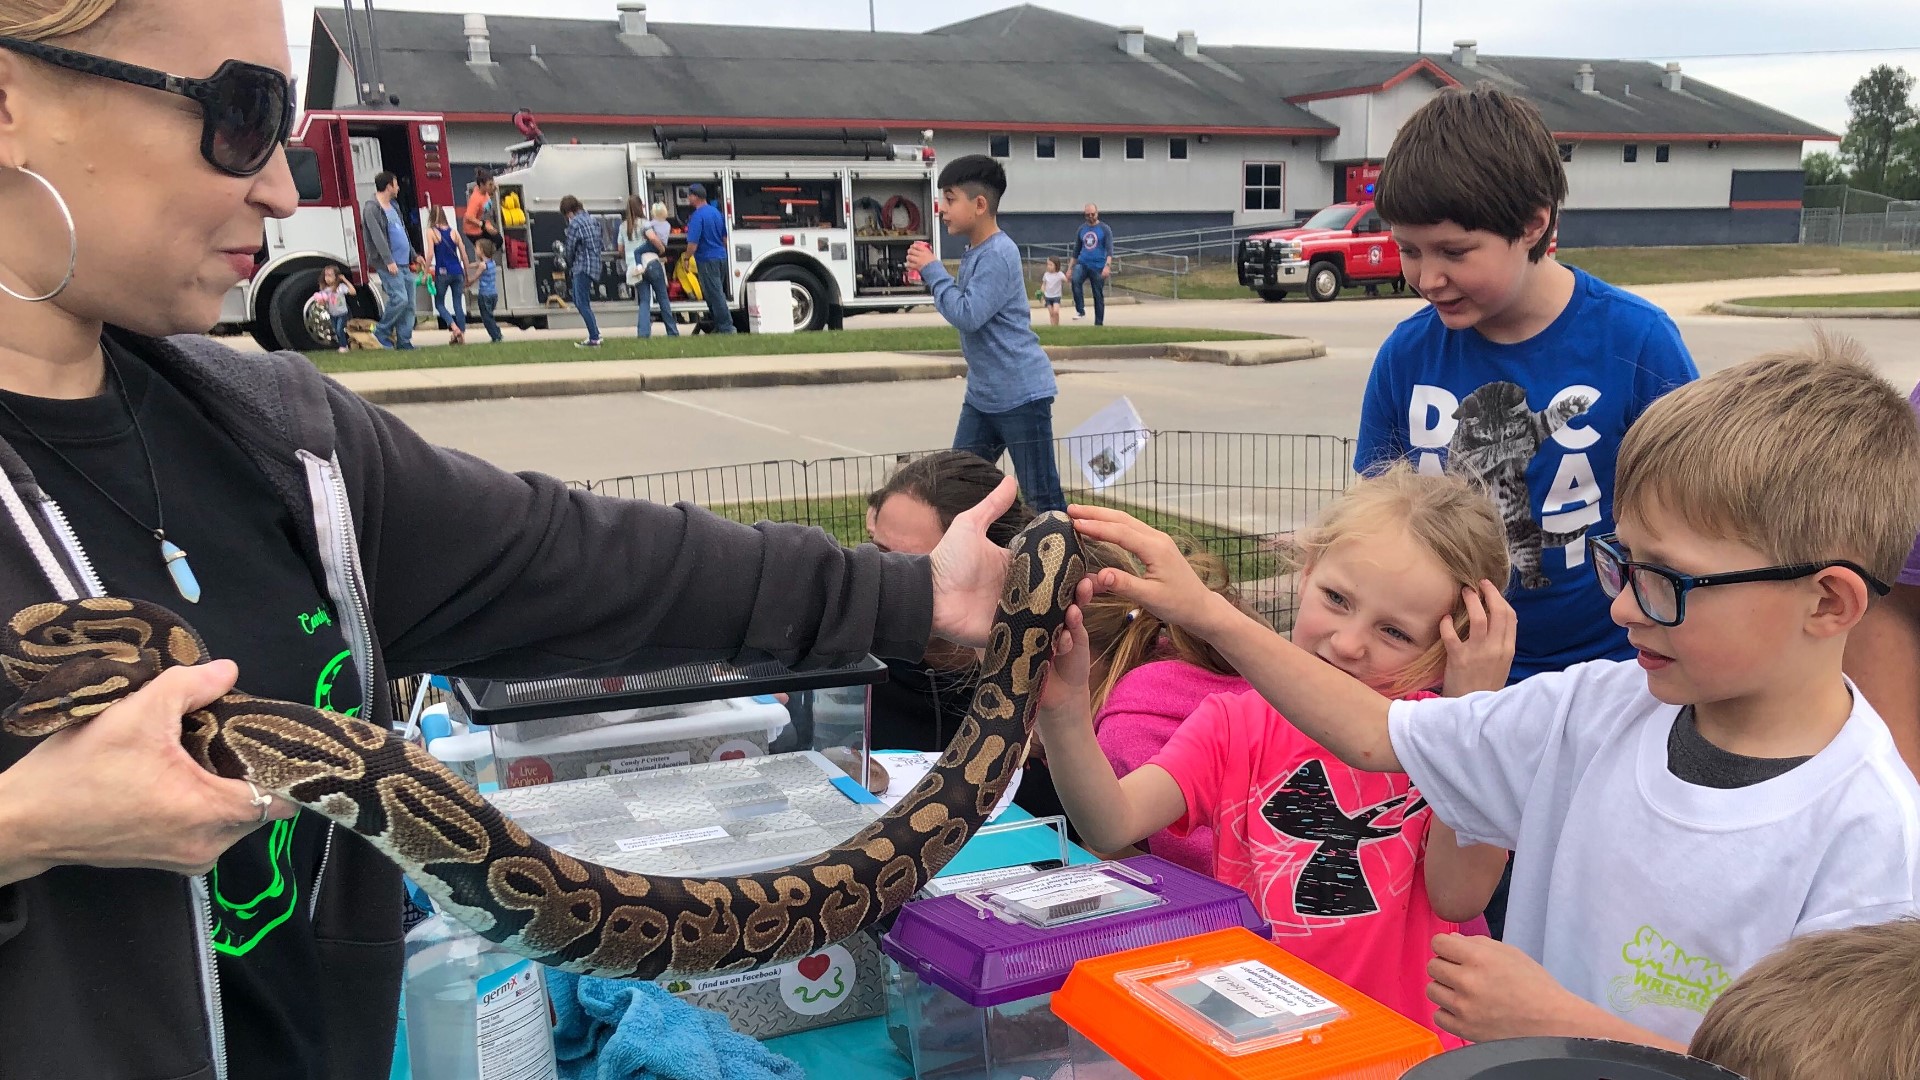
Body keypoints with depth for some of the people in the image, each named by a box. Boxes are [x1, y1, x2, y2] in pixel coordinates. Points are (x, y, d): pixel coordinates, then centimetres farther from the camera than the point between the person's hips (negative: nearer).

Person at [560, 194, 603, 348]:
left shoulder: (575, 223, -11)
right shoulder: (594, 220, 13)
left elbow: (570, 248, -7)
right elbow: (603, 244, 15)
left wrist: (570, 266, 9)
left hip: (583, 266, -8)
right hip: (596, 263, 9)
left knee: (582, 303, -5)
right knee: (578, 300, 17)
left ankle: (594, 339, -8)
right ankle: (595, 332, 14)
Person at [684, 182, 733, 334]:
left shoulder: (697, 216, -16)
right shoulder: (716, 212, 10)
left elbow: (693, 243, -20)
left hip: (707, 260, -8)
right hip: (721, 256, 8)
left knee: (714, 294, -5)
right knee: (717, 292, 15)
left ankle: (726, 327, -5)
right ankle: (719, 326, 18)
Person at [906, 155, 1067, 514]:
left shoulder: (998, 254, -18)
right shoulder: (975, 252, 11)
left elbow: (968, 316, -24)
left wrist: (932, 270, -14)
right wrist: (930, 271, 6)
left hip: (1021, 394, -10)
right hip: (982, 396, 10)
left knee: (1043, 498, -4)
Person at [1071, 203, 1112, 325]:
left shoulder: (1104, 229, -1)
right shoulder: (1081, 229, 10)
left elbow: (1109, 249, -9)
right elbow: (1076, 250, 18)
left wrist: (1107, 266, -24)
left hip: (1098, 266, -2)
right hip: (1082, 263, 2)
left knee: (1098, 295, 2)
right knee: (1075, 280, -29)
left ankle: (1099, 323, 12)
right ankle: (1080, 310, -22)